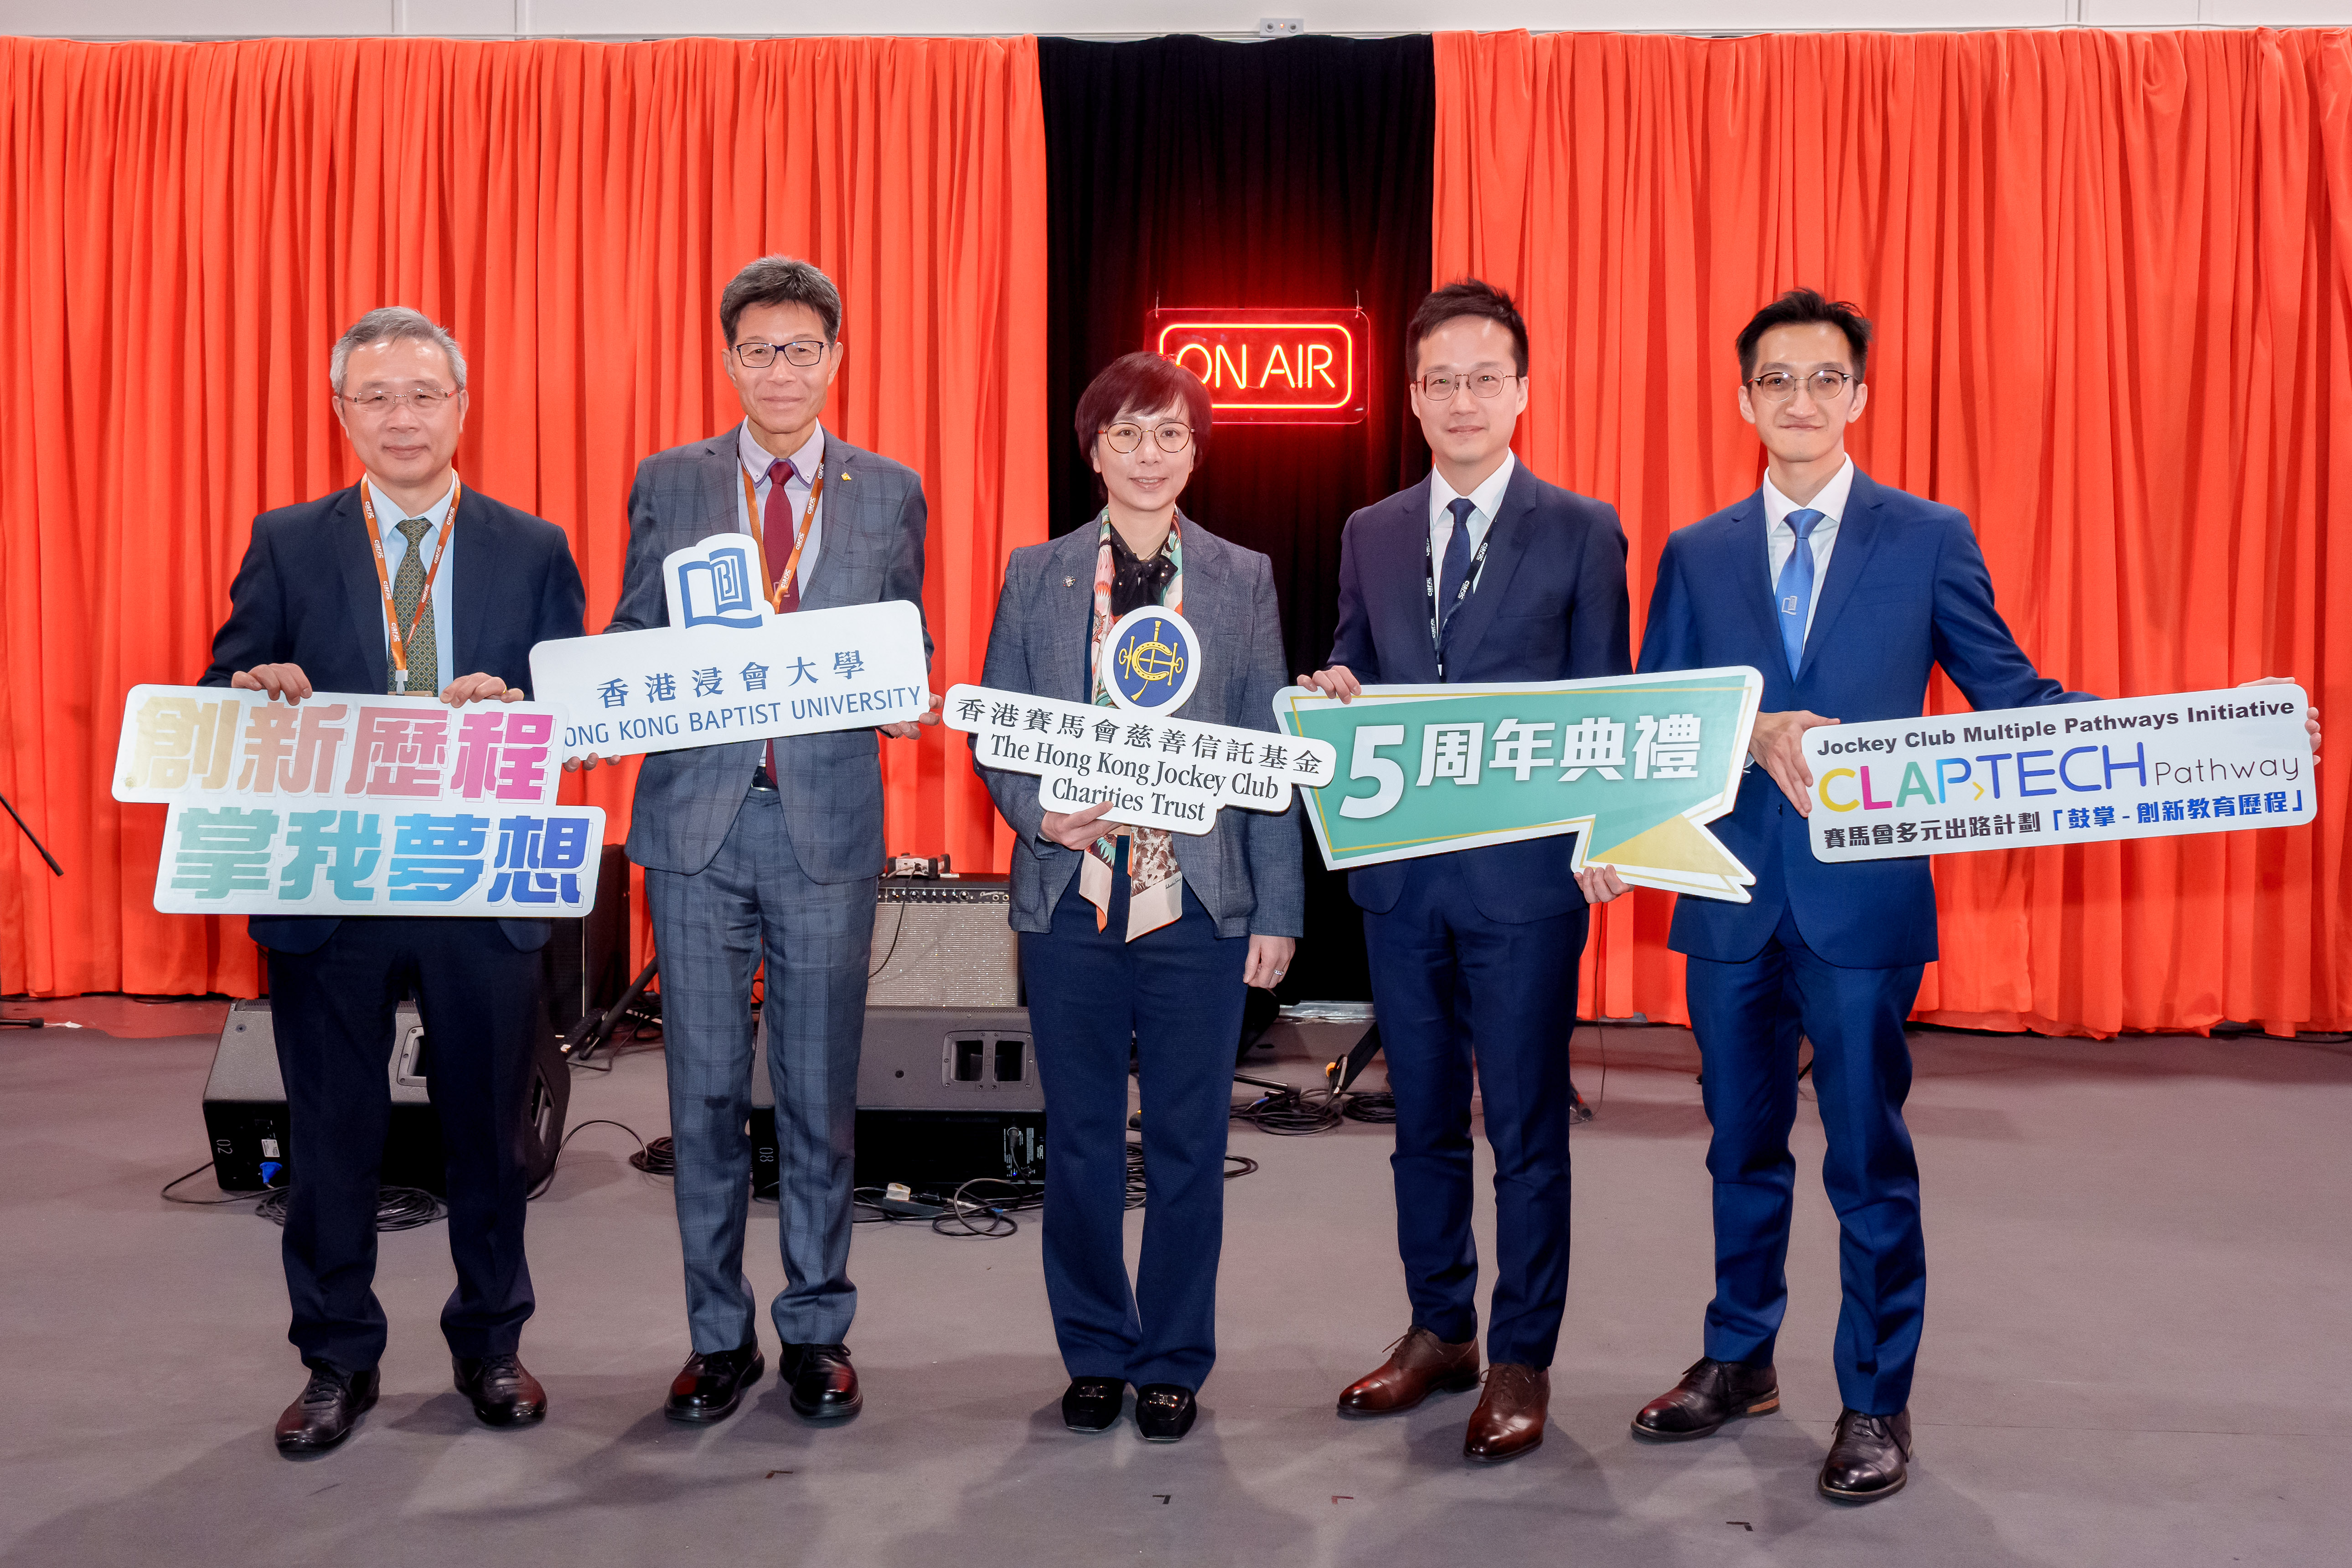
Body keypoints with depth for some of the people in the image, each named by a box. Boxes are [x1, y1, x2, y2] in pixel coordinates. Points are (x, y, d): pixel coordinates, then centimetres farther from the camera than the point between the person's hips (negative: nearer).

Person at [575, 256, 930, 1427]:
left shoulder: (891, 492, 7)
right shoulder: (666, 485, 8)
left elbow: (909, 653, 10)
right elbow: (633, 643, 9)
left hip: (829, 820, 0)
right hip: (697, 815, 1)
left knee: (820, 1094, 7)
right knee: (705, 1094, 7)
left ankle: (816, 1333, 21)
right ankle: (719, 1335, 21)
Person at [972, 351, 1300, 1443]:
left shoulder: (1243, 581, 7)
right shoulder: (1036, 576, 7)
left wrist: (1278, 909, 0)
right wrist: (1037, 812, -12)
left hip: (1200, 900, 0)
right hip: (1072, 896, 1)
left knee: (1188, 1143, 6)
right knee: (1080, 1138, 9)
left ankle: (1173, 1363, 22)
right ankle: (1094, 1354, 25)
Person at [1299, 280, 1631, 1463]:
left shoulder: (1581, 532, 0)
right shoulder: (1371, 536, 11)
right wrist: (1335, 698, -8)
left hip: (1524, 874, -4)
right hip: (1400, 874, 4)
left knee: (1526, 1130, 4)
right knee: (1423, 1121, 14)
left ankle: (1520, 1362, 17)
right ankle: (1438, 1331, 29)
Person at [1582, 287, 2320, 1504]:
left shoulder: (1930, 538, 1)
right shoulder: (1696, 554, 8)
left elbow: (2009, 695, -1)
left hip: (1864, 898, -3)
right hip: (1731, 894, 3)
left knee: (1868, 1159, 4)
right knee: (1743, 1149, 15)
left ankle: (1875, 1403, 20)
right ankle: (1739, 1361, 33)